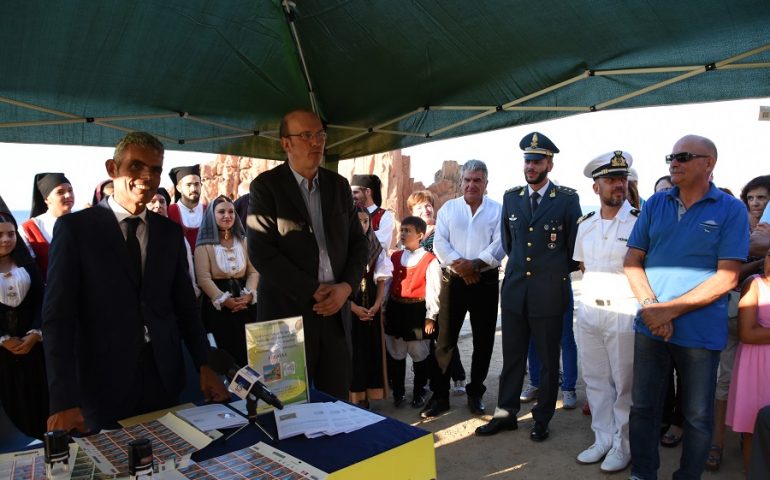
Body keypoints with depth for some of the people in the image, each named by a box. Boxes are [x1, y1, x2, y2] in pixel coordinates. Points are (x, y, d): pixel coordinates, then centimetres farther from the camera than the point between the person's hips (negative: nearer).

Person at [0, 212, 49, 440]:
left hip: (31, 341, 2)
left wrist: (35, 333, -10)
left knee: (37, 393, 4)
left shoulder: (27, 264, 8)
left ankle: (41, 438, 14)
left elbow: (41, 301, 4)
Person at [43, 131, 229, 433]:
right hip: (104, 382, -3)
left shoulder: (170, 232, 6)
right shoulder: (75, 227, -5)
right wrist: (64, 399, -17)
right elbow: (58, 315, -10)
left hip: (164, 376, 3)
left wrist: (205, 367, 3)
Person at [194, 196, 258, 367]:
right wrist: (225, 300, -17)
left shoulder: (243, 241, 12)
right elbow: (203, 278, -9)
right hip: (218, 304, -3)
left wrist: (248, 294, -11)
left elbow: (253, 271, 6)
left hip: (245, 303, 4)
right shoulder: (205, 244, -1)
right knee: (231, 350, -3)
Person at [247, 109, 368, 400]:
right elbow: (260, 251, -10)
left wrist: (346, 287, -5)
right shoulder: (266, 186, -2)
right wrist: (312, 291, -13)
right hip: (287, 311, -3)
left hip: (336, 310, 4)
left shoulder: (339, 185, 12)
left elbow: (358, 242, 12)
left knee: (337, 405, 8)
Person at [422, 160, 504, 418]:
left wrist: (475, 264, -19)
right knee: (445, 339, 2)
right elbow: (439, 243, 0)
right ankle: (440, 395, 13)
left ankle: (475, 393, 24)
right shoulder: (448, 208, 9)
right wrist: (459, 265, -14)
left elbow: (499, 245, -6)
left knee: (483, 341, 8)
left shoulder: (498, 210, 5)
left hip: (485, 281, 0)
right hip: (453, 280, 1)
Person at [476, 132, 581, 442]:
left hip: (549, 292, -3)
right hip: (514, 289, 4)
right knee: (512, 356, 12)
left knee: (548, 360, 10)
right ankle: (505, 413, 25)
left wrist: (558, 273, 6)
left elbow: (575, 245, 2)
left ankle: (542, 419, 25)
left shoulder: (567, 199, -6)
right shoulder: (511, 197, 6)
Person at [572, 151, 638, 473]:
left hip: (624, 311, -5)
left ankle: (622, 445, 22)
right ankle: (602, 439, 27)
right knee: (596, 380, 13)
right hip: (588, 309, 5)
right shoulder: (585, 225, 8)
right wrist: (594, 291, 9)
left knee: (624, 383, 7)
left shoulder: (639, 221, -8)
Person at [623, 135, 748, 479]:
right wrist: (650, 305, -12)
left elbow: (727, 277, -11)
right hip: (650, 326, 3)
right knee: (643, 406, 12)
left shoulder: (731, 210, -4)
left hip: (700, 331, -3)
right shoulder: (655, 203, 6)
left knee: (697, 415, 10)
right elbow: (632, 261, 4)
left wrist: (671, 309, -16)